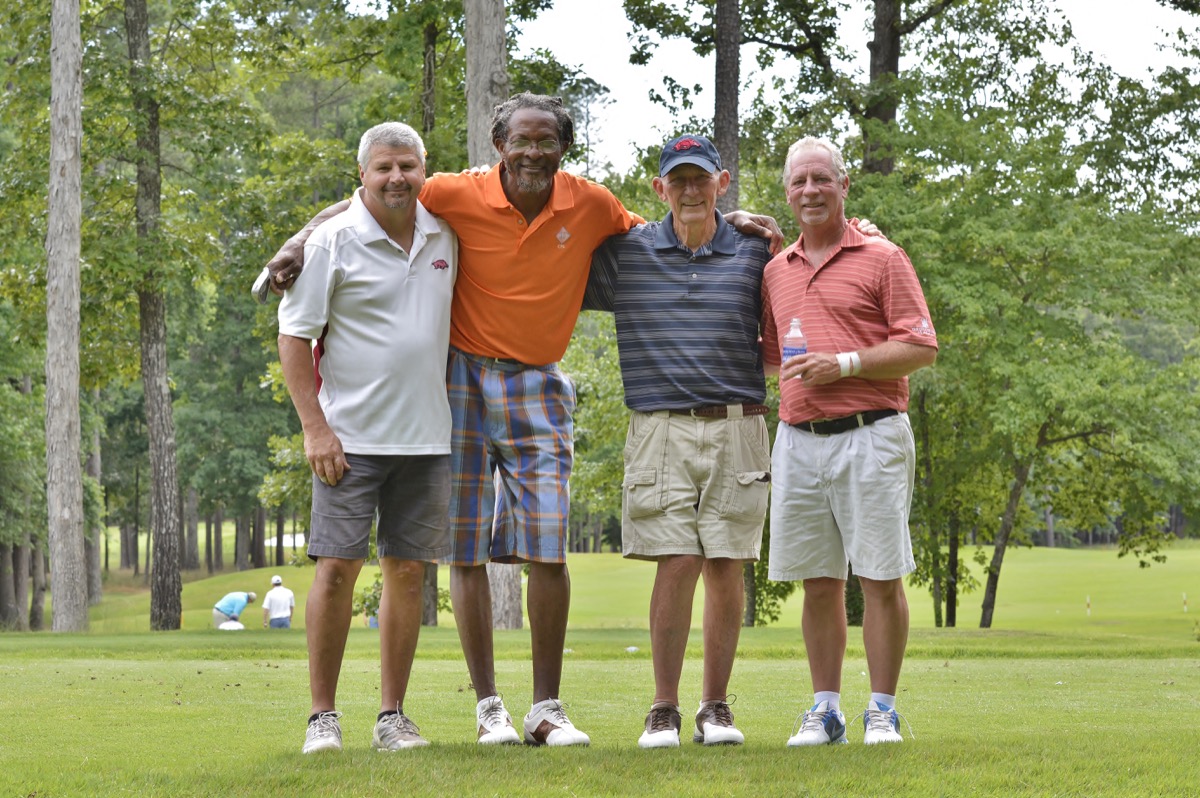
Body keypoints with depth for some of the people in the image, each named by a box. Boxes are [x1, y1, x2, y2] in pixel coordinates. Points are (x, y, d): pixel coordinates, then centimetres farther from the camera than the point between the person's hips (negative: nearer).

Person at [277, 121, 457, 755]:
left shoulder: (444, 236, 8)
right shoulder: (333, 242, -6)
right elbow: (293, 336, -6)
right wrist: (315, 427, -12)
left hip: (425, 436, 4)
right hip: (351, 435, -4)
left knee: (408, 571, 5)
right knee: (337, 567, -7)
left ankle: (393, 716, 11)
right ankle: (323, 716, 2)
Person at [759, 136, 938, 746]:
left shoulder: (881, 259, 1)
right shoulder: (776, 270, 16)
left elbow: (922, 348, -5)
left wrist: (845, 363, -14)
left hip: (869, 437, -4)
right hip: (798, 440, 5)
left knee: (881, 577, -3)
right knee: (817, 581, 7)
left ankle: (881, 712, 4)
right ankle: (824, 710, 14)